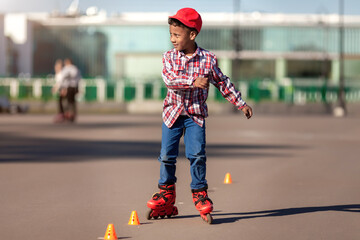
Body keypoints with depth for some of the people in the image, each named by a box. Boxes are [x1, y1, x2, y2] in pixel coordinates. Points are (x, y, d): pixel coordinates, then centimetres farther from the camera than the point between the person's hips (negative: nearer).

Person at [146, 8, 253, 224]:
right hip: (173, 113, 1)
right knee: (167, 155, 2)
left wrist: (241, 104, 6)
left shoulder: (208, 59, -5)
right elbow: (169, 80, -20)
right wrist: (193, 82, -33)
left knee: (197, 154, -11)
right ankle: (166, 194, 20)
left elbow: (223, 83, 5)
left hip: (196, 115, -1)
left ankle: (200, 193, 5)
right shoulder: (169, 57, -3)